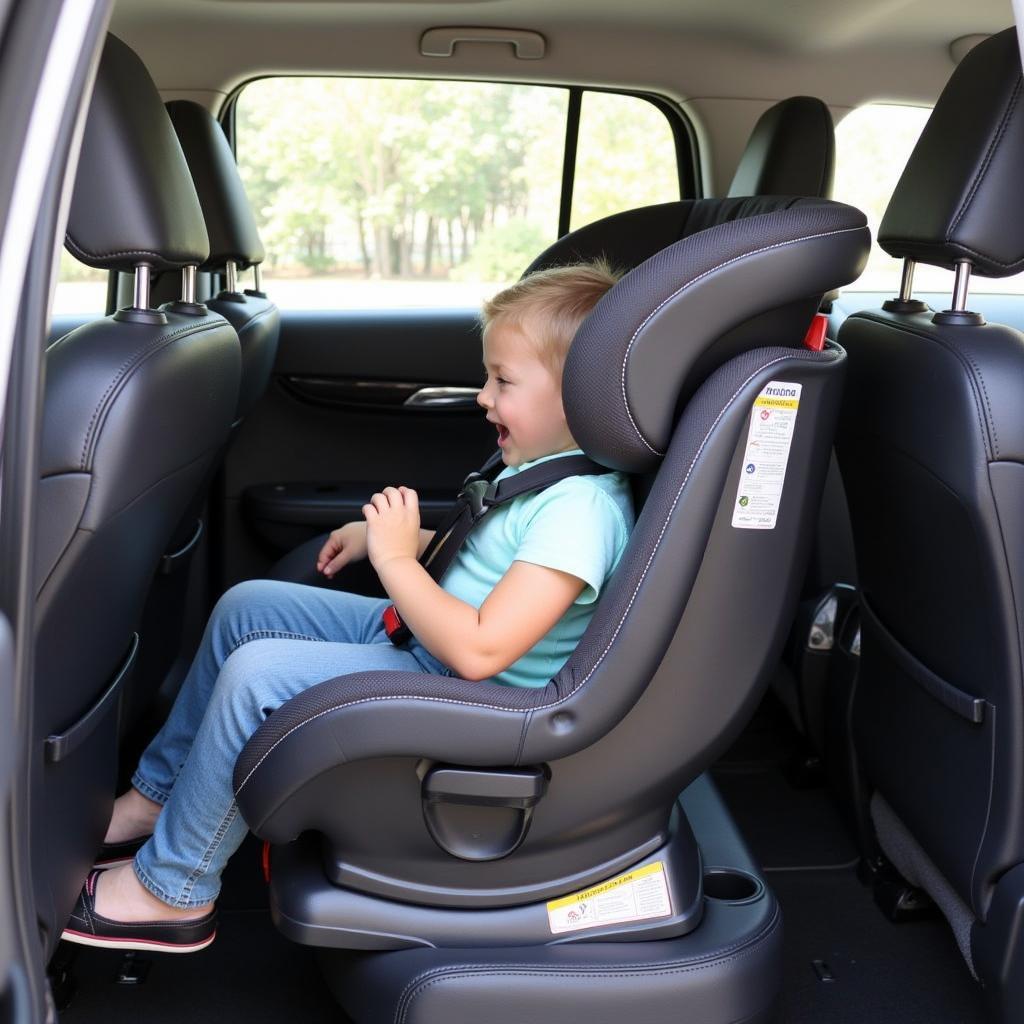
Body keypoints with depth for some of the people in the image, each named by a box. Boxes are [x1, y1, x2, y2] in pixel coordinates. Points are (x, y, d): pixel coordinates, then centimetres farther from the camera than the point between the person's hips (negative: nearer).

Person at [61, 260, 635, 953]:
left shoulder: (579, 509, -26)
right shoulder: (544, 469, 5)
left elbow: (479, 651, -32)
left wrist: (396, 559, -22)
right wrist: (387, 537, 12)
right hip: (419, 637, 11)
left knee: (258, 673, -21)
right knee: (246, 606, 11)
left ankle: (173, 889, -1)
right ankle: (157, 796, 25)